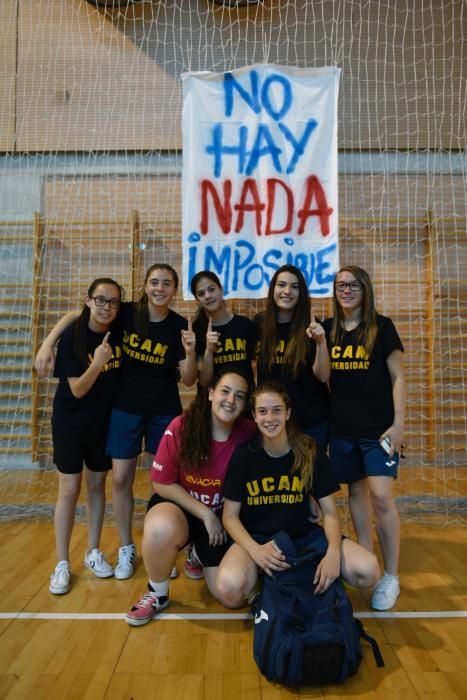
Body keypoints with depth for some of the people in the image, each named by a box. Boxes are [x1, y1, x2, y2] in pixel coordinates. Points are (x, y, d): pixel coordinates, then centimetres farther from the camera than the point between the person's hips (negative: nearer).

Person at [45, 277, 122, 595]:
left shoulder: (120, 330, -8)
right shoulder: (71, 337, -19)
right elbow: (78, 390, -21)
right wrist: (97, 362, -35)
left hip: (104, 421, 4)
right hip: (71, 423, -4)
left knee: (97, 485, 13)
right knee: (70, 490, 2)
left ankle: (94, 553, 28)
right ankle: (62, 563, 17)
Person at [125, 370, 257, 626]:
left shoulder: (249, 434, -15)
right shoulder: (181, 427, -20)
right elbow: (162, 484, -14)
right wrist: (205, 514, -16)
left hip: (224, 515, 2)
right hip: (179, 506, -2)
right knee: (161, 528, -37)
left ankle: (200, 554, 26)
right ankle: (157, 594, -4)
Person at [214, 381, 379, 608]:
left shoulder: (311, 451, -7)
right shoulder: (244, 454, -10)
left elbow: (330, 512, -4)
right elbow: (230, 516, -6)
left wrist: (333, 553, -23)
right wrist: (255, 550, -24)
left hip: (303, 534, 2)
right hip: (256, 537, -1)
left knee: (368, 571, -20)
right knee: (230, 586, -33)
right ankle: (268, 579, 0)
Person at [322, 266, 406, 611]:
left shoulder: (382, 327, -3)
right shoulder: (328, 328, 6)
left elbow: (397, 377, -5)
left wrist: (398, 423, -10)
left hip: (378, 427, -4)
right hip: (342, 427, 4)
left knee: (381, 496, -9)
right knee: (356, 491, 13)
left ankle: (391, 576, 6)